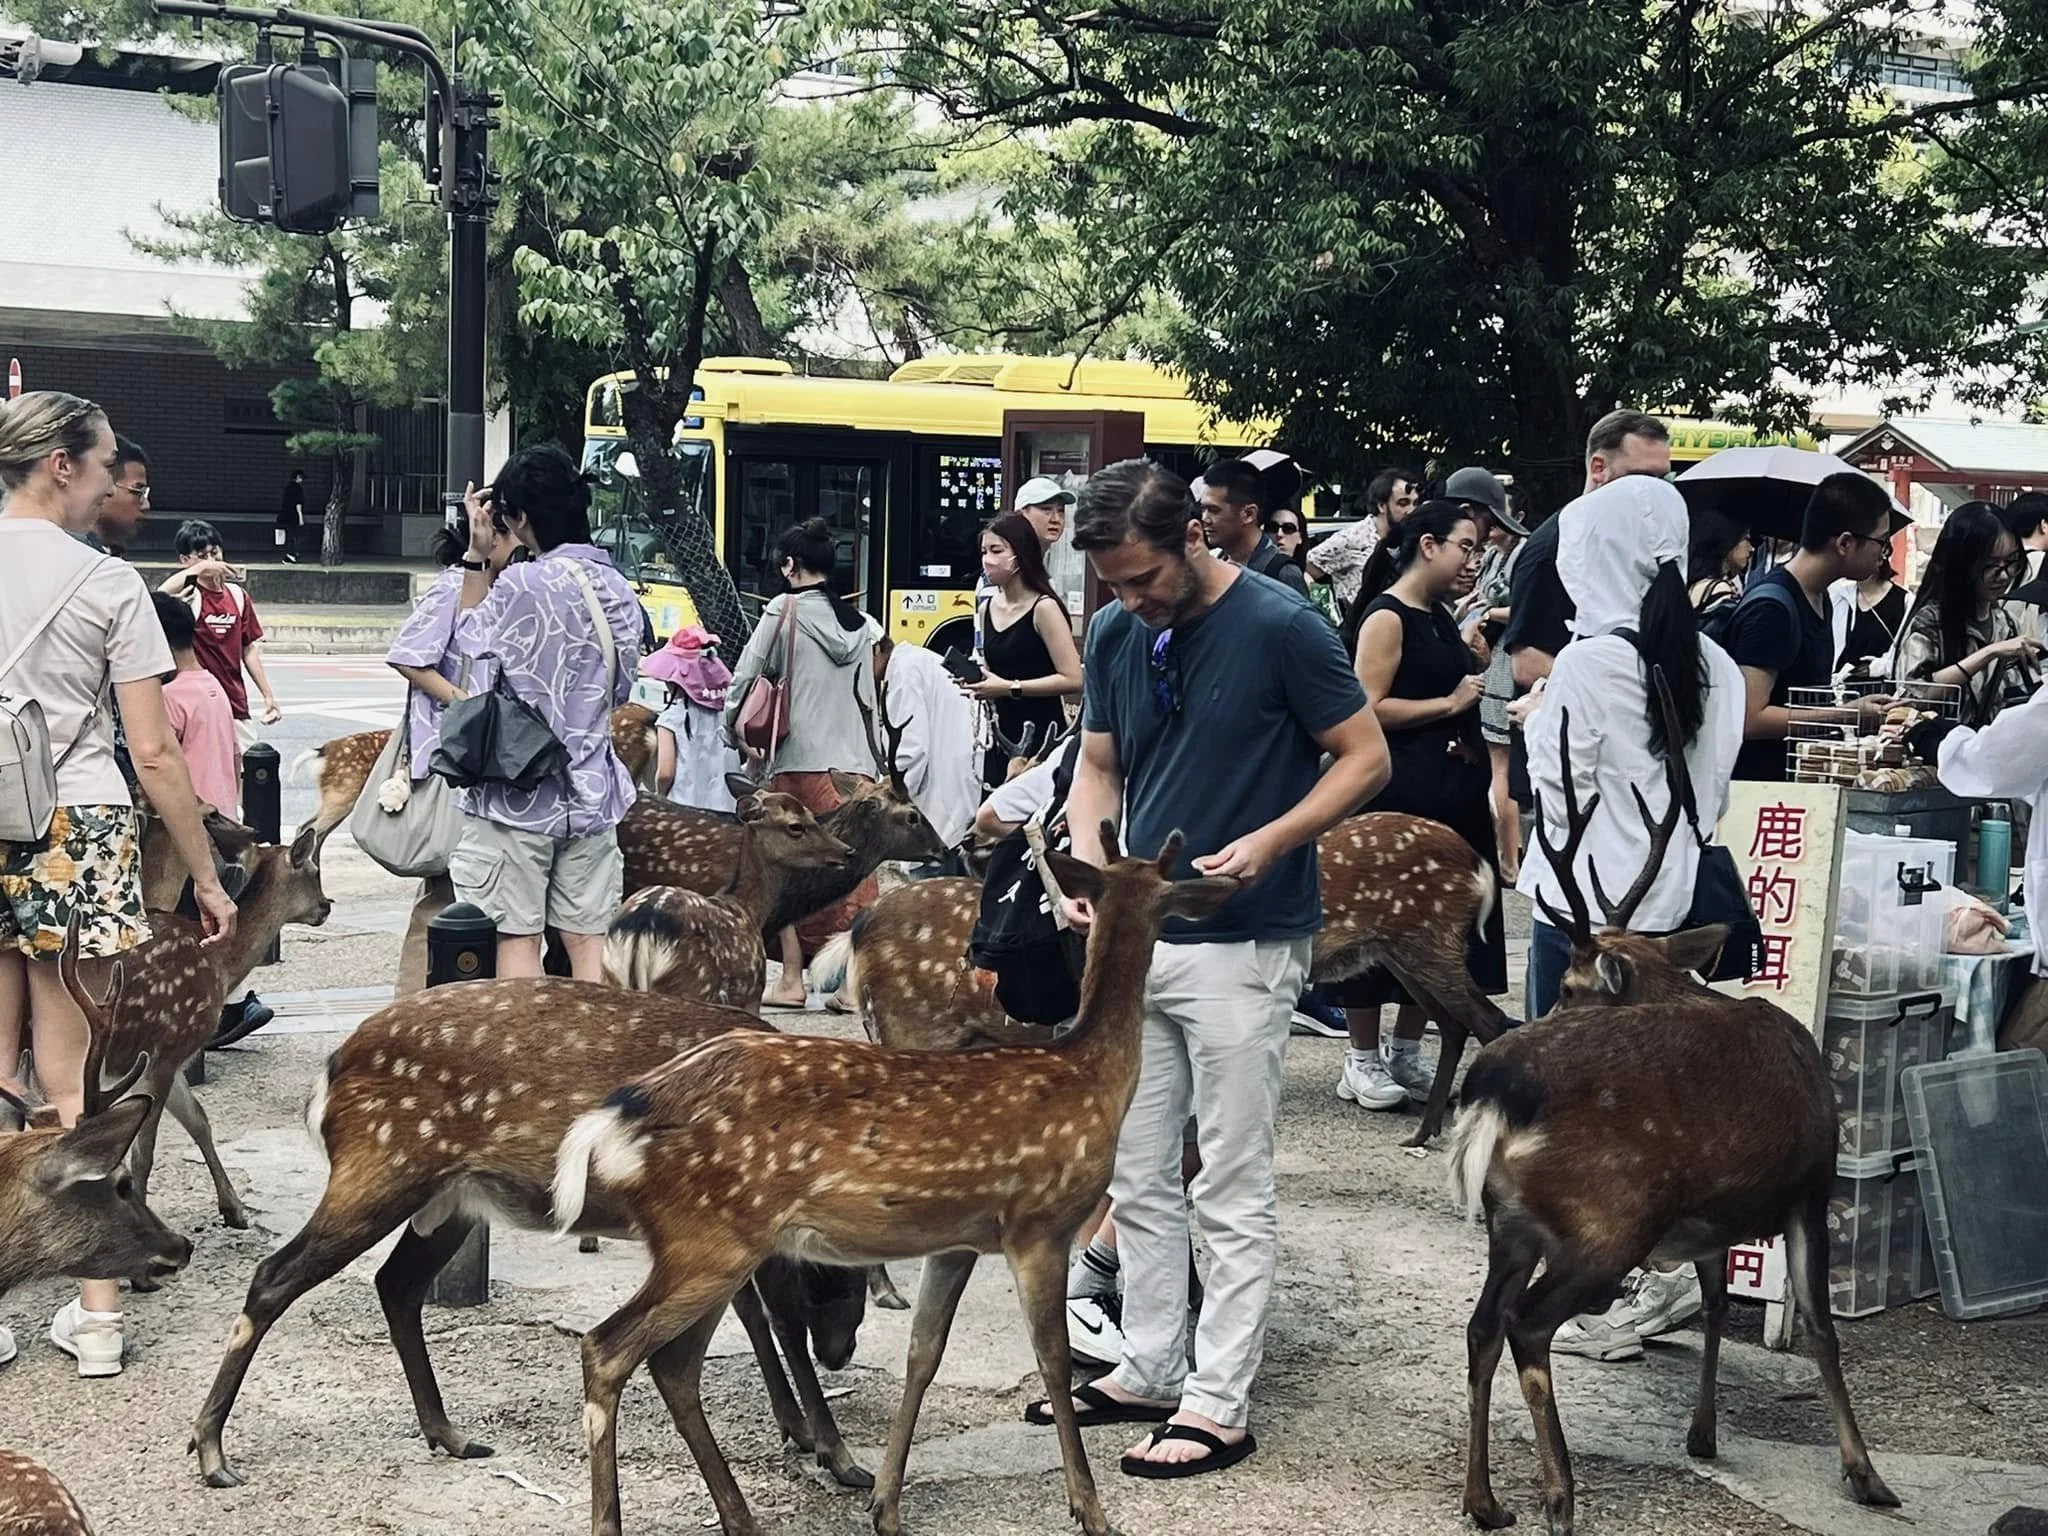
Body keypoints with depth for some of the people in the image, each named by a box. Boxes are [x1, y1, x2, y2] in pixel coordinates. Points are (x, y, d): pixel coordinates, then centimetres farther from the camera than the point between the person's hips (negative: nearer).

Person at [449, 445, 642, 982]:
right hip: (592, 797, 6)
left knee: (516, 938, 1)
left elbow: (469, 646, 0)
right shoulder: (618, 590, 5)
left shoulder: (520, 584, -16)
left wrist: (477, 557, 2)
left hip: (515, 798, -6)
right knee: (588, 939, 8)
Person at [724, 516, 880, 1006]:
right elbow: (867, 698, 12)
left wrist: (735, 730, 10)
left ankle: (792, 980, 4)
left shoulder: (786, 608, -4)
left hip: (801, 759, -5)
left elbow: (746, 676, -3)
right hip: (854, 760, 5)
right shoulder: (858, 621, 11)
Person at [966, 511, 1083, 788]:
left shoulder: (1044, 608, -9)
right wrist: (974, 679, 4)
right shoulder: (987, 609, 10)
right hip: (1002, 735, 7)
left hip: (1040, 734, -7)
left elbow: (1073, 679, -16)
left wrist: (1011, 688, -17)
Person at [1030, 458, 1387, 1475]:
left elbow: (1365, 756, -8)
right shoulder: (1115, 635, 4)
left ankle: (1219, 1407, 7)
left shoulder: (1280, 628, -13)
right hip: (1135, 938, 7)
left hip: (1243, 946, -6)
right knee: (1137, 1178, 13)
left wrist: (1271, 841, -21)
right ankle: (1151, 1369, 25)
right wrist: (1091, 868, -6)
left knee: (1231, 1191, 0)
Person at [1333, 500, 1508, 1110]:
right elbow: (1370, 709, -19)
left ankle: (1406, 1053, 22)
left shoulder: (1442, 619, 16)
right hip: (1395, 797, -9)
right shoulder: (1387, 617, -11)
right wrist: (1451, 703, -16)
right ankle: (1362, 1060, 9)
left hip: (1450, 796, 9)